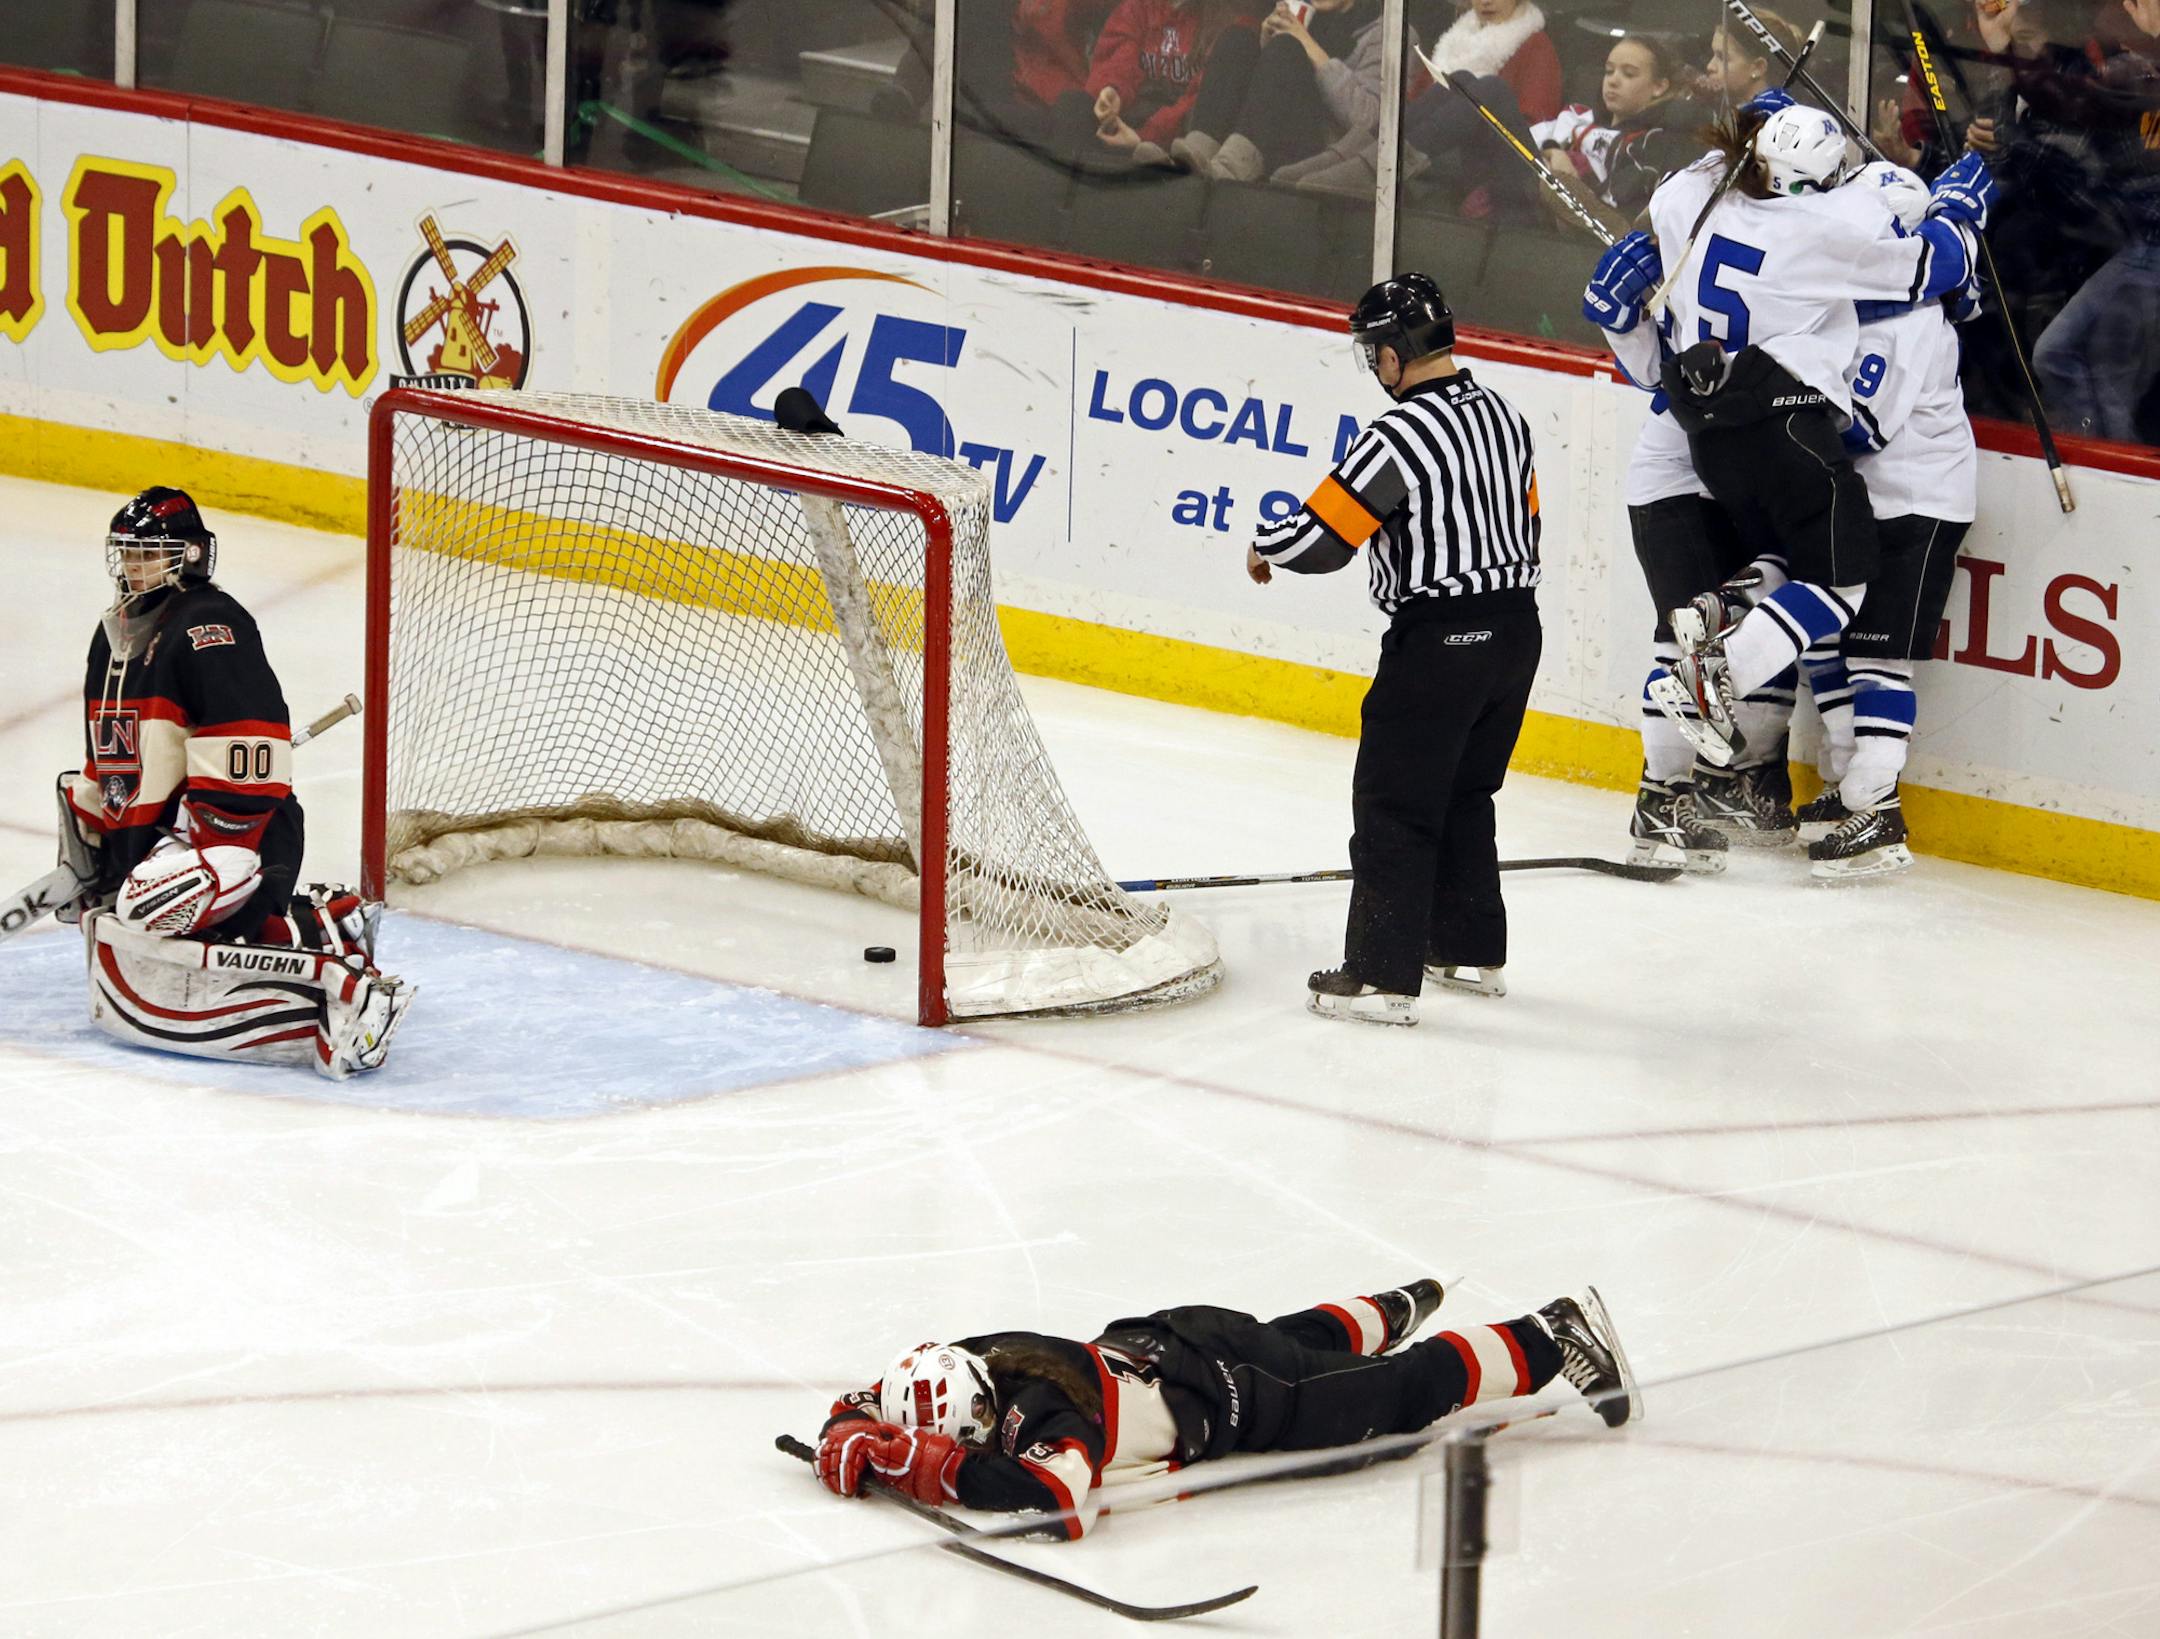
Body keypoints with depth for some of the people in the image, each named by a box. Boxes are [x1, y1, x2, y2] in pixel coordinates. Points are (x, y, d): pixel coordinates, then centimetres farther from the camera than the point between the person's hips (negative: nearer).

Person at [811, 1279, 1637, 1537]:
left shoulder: (1042, 1410, -40)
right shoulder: (966, 1367, -18)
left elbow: (1058, 1502, -58)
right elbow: (863, 1405, -3)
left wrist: (934, 1466, -48)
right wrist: (849, 1437, -26)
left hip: (1236, 1394, -7)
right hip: (1159, 1337, 7)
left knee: (1408, 1389, 11)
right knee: (1301, 1340, 38)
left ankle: (1554, 1336, 28)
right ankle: (1392, 1312, 66)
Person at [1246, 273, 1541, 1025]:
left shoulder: (1399, 437, -19)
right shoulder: (1505, 417, 7)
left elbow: (1319, 537, -18)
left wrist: (1263, 546, 3)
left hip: (1439, 639, -8)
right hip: (1515, 626, 8)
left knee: (1392, 806, -2)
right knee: (1464, 794, 22)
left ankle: (1382, 976, -4)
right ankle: (1471, 949, 30)